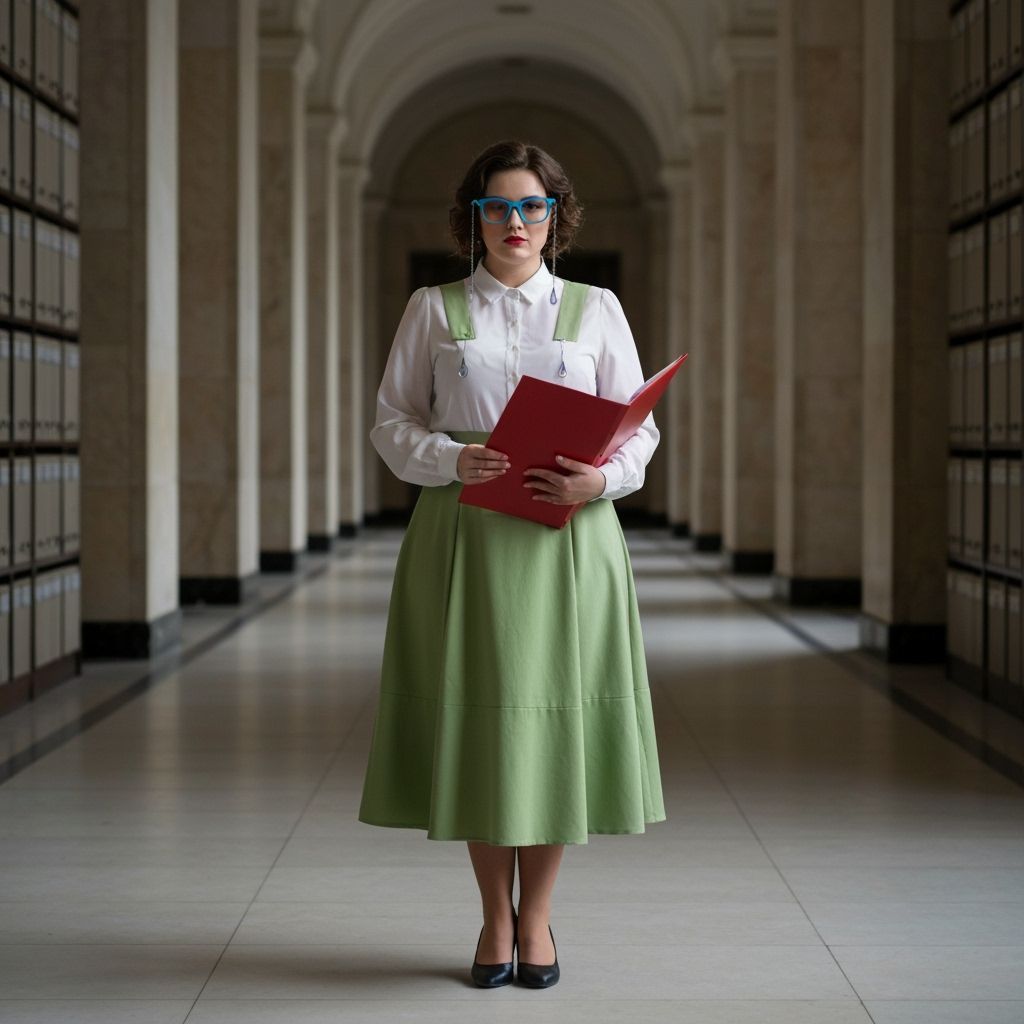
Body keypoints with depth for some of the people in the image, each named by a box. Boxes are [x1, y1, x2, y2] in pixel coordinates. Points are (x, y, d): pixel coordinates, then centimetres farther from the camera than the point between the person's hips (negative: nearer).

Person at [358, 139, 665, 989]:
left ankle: (537, 917, 16)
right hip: (465, 535, 0)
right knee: (474, 718, 2)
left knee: (556, 717, 0)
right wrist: (454, 460, -15)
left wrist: (598, 479, -14)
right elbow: (394, 421, 5)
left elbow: (638, 426, 6)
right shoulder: (433, 310, 8)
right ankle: (496, 918, 17)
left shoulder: (596, 309, 9)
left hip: (566, 538, 0)